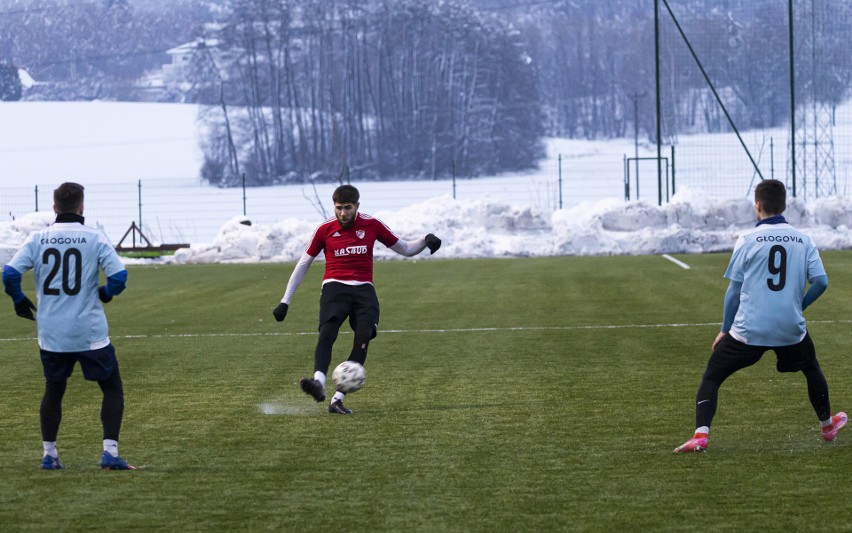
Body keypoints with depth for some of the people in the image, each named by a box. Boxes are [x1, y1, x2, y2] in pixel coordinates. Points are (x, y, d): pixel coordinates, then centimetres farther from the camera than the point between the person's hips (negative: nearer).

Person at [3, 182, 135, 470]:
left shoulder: (37, 239, -1)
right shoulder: (95, 238, -7)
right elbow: (119, 276, -14)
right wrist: (105, 293, 8)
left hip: (51, 335, 3)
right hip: (90, 333, -3)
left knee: (53, 392, 22)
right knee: (113, 389, 10)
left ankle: (49, 454, 20)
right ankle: (110, 452, -2)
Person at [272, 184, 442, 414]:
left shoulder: (371, 225, 6)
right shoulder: (325, 229, 3)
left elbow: (404, 249, 15)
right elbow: (303, 263, 11)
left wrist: (425, 241, -6)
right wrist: (285, 300, 9)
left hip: (364, 289, 1)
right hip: (335, 287, -1)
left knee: (363, 338, -19)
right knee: (327, 333, -27)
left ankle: (338, 399, -19)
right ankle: (318, 382, -48)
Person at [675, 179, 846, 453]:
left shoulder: (748, 240, -3)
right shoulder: (803, 240, 4)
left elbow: (734, 290, -1)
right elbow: (821, 281, -2)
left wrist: (725, 330, 9)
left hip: (748, 330, -2)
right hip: (791, 328, 3)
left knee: (711, 377, 7)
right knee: (812, 369, 31)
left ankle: (700, 434, -12)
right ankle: (827, 424, 43)